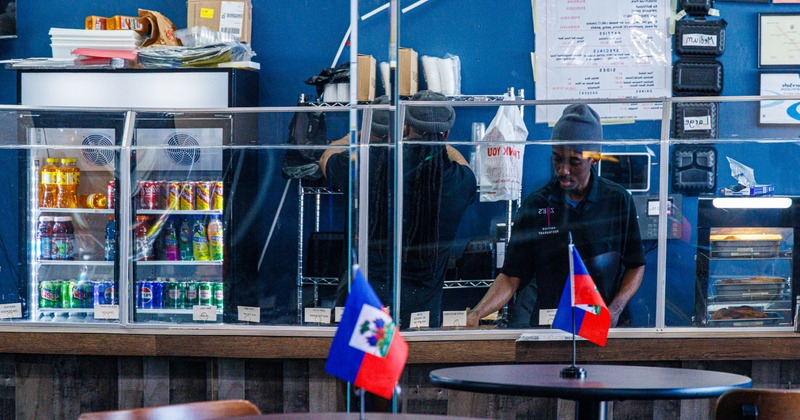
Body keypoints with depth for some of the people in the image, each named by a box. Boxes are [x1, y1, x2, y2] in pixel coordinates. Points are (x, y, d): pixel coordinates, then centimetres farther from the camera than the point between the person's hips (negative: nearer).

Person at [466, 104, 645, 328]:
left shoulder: (618, 200, 3)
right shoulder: (535, 205, 3)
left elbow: (635, 265, 11)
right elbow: (511, 277, 1)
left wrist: (615, 309, -7)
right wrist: (476, 314, -15)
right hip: (548, 325, 1)